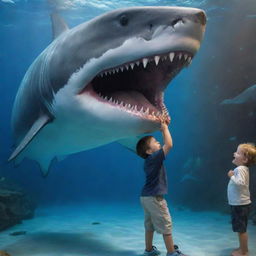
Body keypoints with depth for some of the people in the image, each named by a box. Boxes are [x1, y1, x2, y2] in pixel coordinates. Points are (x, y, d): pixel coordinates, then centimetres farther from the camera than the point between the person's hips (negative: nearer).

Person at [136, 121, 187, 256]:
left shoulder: (150, 159, 10)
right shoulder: (155, 157, -17)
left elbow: (164, 145, 20)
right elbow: (169, 144, -26)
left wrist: (164, 128, 14)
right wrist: (165, 128, -13)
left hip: (146, 197, 9)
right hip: (154, 197, -9)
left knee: (149, 225, 16)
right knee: (166, 225, 1)